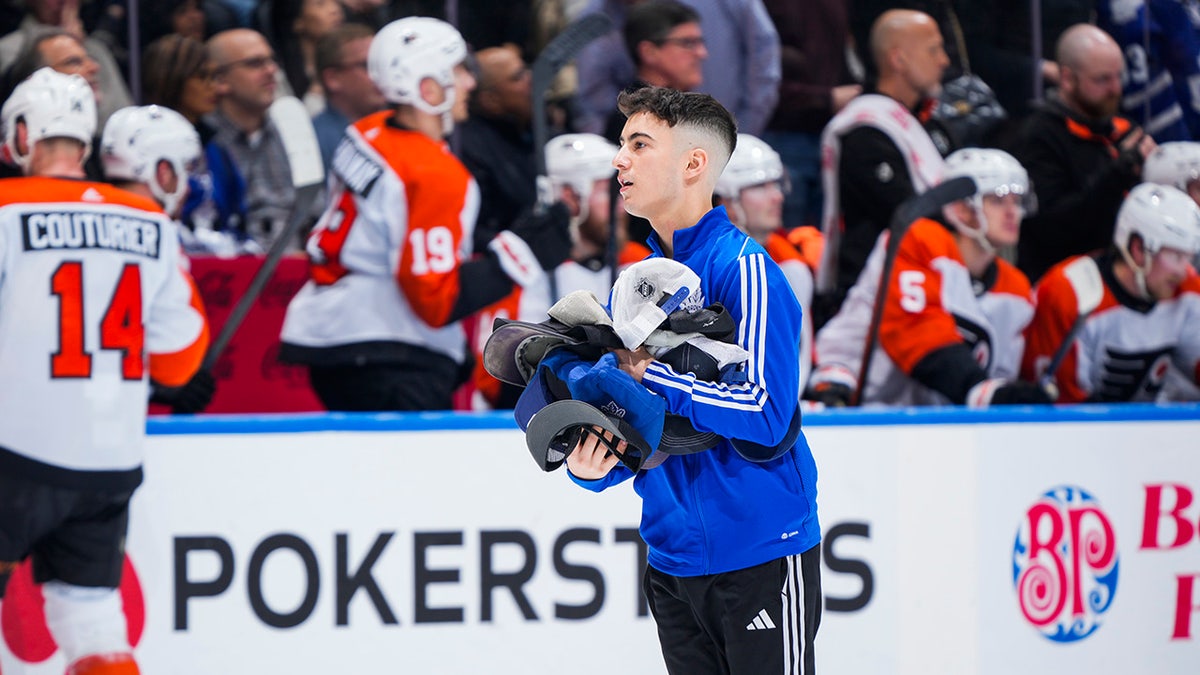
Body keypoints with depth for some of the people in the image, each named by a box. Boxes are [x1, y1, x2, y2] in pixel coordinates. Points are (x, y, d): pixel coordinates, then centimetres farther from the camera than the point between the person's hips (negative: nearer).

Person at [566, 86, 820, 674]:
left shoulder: (743, 268, -11)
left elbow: (766, 415, -21)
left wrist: (651, 372, -19)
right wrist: (589, 466, -7)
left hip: (758, 555, -7)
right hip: (673, 555, 7)